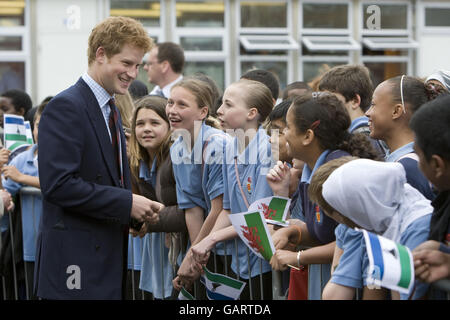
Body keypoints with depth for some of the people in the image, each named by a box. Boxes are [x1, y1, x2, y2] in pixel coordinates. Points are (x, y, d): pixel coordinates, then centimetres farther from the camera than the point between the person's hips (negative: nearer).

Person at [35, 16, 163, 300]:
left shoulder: (111, 111, 18)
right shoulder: (66, 107, -12)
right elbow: (58, 184, -21)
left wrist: (136, 211, 5)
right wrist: (127, 203, -18)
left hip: (109, 260, 9)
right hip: (76, 265, -9)